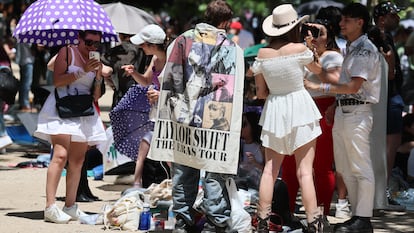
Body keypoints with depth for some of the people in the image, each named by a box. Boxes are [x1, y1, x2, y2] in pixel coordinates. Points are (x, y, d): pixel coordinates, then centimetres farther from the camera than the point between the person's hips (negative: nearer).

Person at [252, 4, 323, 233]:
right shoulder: (299, 49, -10)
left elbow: (260, 92, 5)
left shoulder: (262, 54, 0)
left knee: (270, 169, 9)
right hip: (300, 107, -3)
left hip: (274, 111, 3)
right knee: (304, 171, -4)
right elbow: (317, 69, 11)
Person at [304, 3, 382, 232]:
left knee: (361, 168, -6)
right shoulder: (351, 49, 16)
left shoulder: (365, 49, -12)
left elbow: (354, 86, -20)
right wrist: (335, 105, 16)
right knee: (346, 169, 13)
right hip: (343, 112, 10)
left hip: (357, 113, -10)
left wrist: (318, 86, -20)